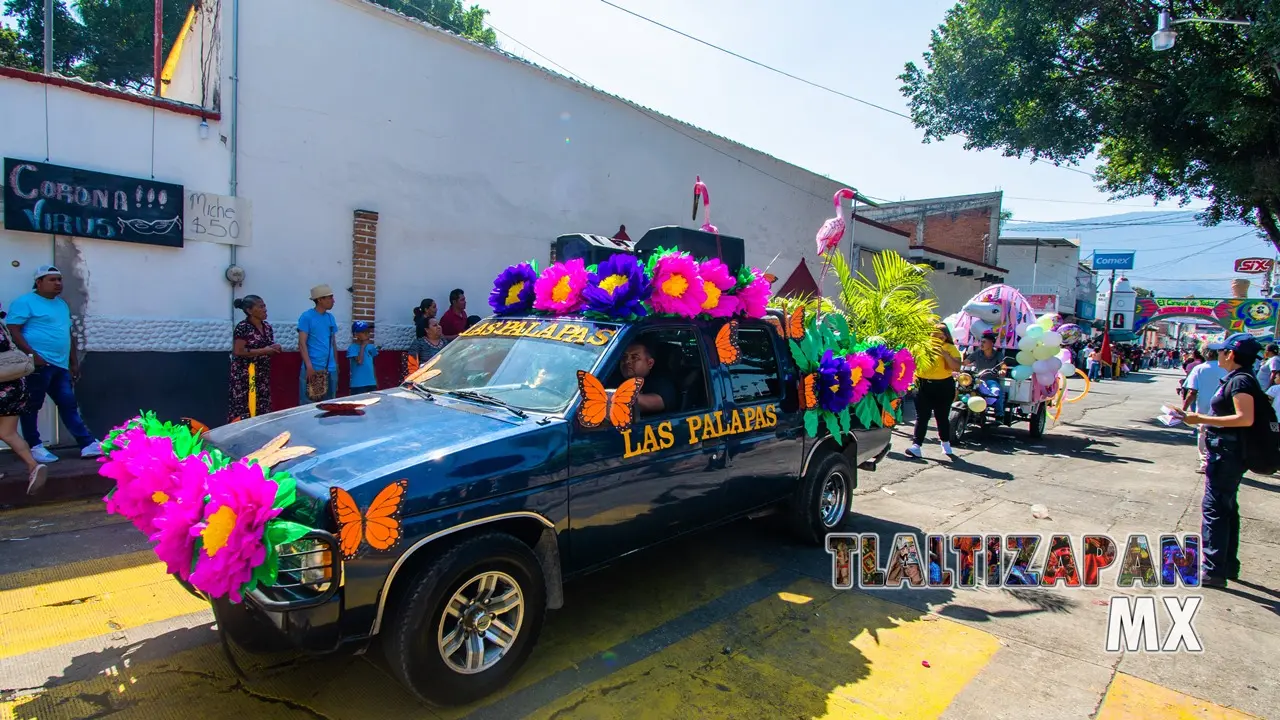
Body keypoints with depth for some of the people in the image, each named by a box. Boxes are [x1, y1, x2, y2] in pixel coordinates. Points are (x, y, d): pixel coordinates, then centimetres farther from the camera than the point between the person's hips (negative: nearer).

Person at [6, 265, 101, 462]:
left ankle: (88, 444, 2)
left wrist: (74, 361, 21)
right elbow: (13, 331, -12)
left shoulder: (62, 304, 20)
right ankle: (34, 447, 10)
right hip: (38, 364, -7)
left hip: (60, 365, 7)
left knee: (69, 405, 5)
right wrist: (32, 354, -21)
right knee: (31, 406, 2)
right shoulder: (25, 302, -4)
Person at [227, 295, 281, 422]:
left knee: (262, 409, 5)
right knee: (243, 409, -7)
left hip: (263, 375, 7)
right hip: (245, 376, -7)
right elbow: (238, 351, -17)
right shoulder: (242, 327, -10)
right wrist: (263, 351, -17)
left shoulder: (267, 327, 12)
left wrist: (276, 349, 1)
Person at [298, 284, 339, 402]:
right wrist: (309, 366, -18)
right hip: (313, 369, -6)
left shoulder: (330, 317, 13)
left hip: (330, 370, 6)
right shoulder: (307, 316, -5)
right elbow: (302, 343, -10)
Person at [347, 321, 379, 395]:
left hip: (372, 383, 6)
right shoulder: (352, 348, -8)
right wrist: (362, 346, -11)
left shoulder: (371, 347, 10)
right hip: (358, 385, -6)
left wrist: (376, 381, 17)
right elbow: (359, 361, -21)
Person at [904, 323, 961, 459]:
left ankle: (946, 443, 32)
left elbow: (956, 367, -12)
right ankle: (916, 446, -6)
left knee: (942, 416, 10)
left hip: (943, 386, -1)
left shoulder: (950, 348, -1)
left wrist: (944, 354, -21)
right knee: (921, 417, -3)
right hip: (923, 385, 1)